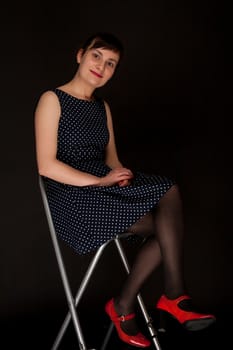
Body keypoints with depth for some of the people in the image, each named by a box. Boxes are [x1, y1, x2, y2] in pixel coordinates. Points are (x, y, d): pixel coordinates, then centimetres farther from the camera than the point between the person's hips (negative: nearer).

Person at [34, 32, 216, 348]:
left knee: (170, 190, -21)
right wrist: (99, 181, -17)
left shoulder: (102, 107, 19)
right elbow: (46, 165, -11)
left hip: (107, 187, 7)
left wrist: (119, 174, -7)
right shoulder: (53, 99, -2)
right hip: (73, 197, -7)